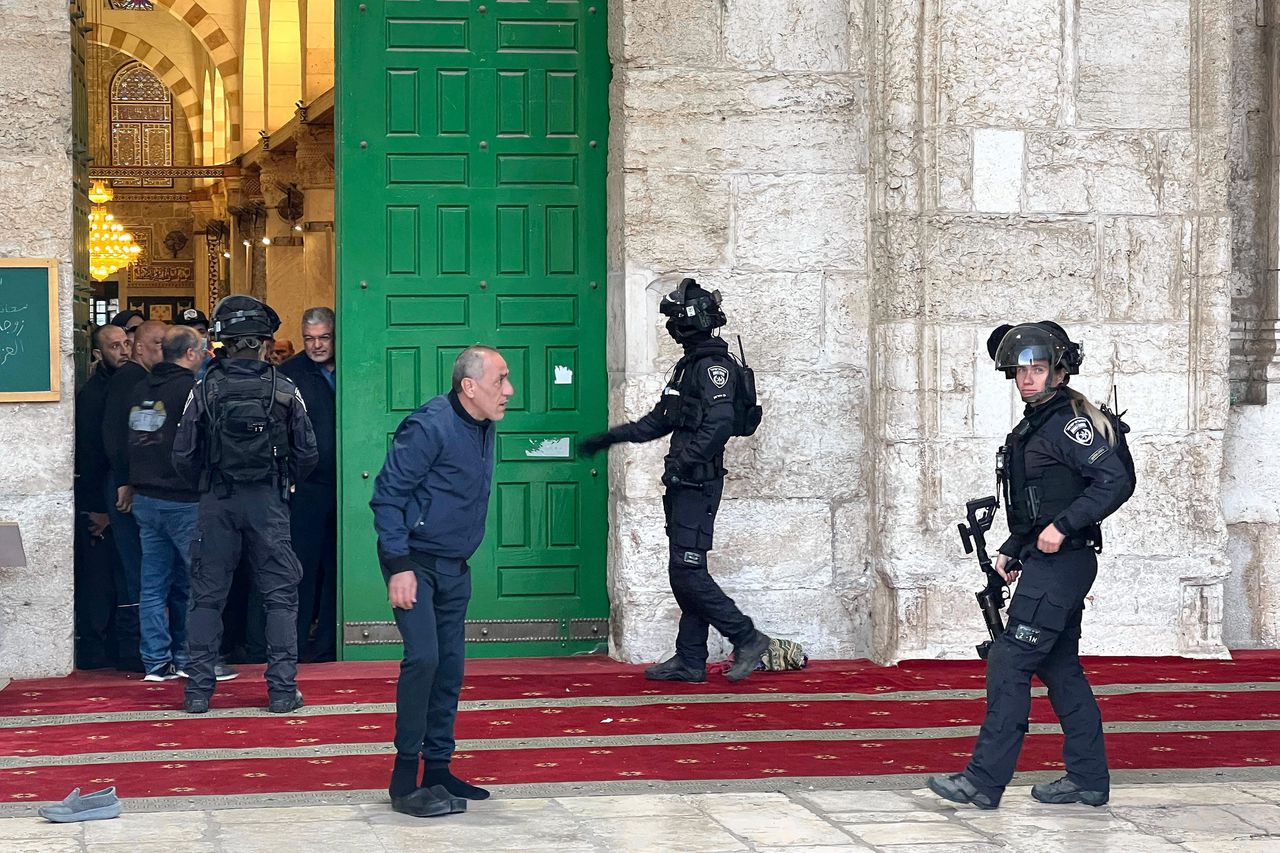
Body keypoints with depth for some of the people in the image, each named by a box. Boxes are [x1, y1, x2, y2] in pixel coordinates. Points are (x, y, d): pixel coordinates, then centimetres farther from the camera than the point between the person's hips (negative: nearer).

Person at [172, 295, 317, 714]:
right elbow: (307, 453, 0)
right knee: (281, 596, 6)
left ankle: (199, 690, 7)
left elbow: (183, 455, -2)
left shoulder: (205, 390, -4)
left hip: (217, 504, 0)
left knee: (207, 596, 8)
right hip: (269, 504, 0)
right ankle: (283, 689, 4)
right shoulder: (285, 390, -3)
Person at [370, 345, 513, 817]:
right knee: (423, 658, -18)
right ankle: (405, 781, -13)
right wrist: (399, 566, -21)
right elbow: (387, 496, -18)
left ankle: (437, 769, 19)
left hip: (455, 567, 9)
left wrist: (462, 555, 18)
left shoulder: (484, 428, 8)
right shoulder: (429, 426, -19)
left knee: (449, 668, 10)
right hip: (415, 562, -9)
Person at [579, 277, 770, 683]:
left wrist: (683, 462, -25)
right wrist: (611, 437, 27)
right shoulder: (690, 364, 19)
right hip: (683, 484, 10)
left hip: (698, 484, -10)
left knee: (687, 572, -11)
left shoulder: (714, 365, -12)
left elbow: (719, 424, -25)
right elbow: (661, 419, 29)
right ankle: (690, 661, 14)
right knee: (685, 575, 10)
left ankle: (747, 638, -3)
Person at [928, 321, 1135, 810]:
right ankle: (1088, 778, 18)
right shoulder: (1035, 426, 18)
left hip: (1061, 564, -10)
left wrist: (1063, 527, -24)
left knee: (1009, 665, -11)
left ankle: (984, 781, -11)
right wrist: (1011, 550, 16)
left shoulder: (1071, 422, -13)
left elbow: (1116, 481, -22)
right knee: (1060, 669, 13)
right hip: (1046, 564, 10)